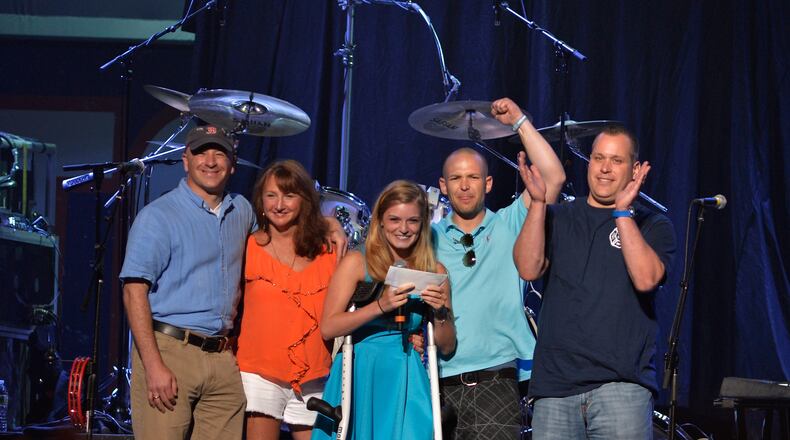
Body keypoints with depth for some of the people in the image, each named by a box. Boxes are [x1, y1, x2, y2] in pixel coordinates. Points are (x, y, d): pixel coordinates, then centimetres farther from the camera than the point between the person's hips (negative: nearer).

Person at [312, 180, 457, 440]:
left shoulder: (434, 272, 6)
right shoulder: (356, 263, -2)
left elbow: (447, 347, 9)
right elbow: (328, 328, -12)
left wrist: (440, 314, -10)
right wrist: (380, 306, -22)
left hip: (405, 381, 2)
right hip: (358, 378, -2)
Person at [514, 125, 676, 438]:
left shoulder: (652, 226, 10)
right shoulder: (557, 218, 16)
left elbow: (646, 278, -10)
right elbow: (529, 269, -1)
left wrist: (623, 212, -12)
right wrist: (538, 202, -9)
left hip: (622, 384, -2)